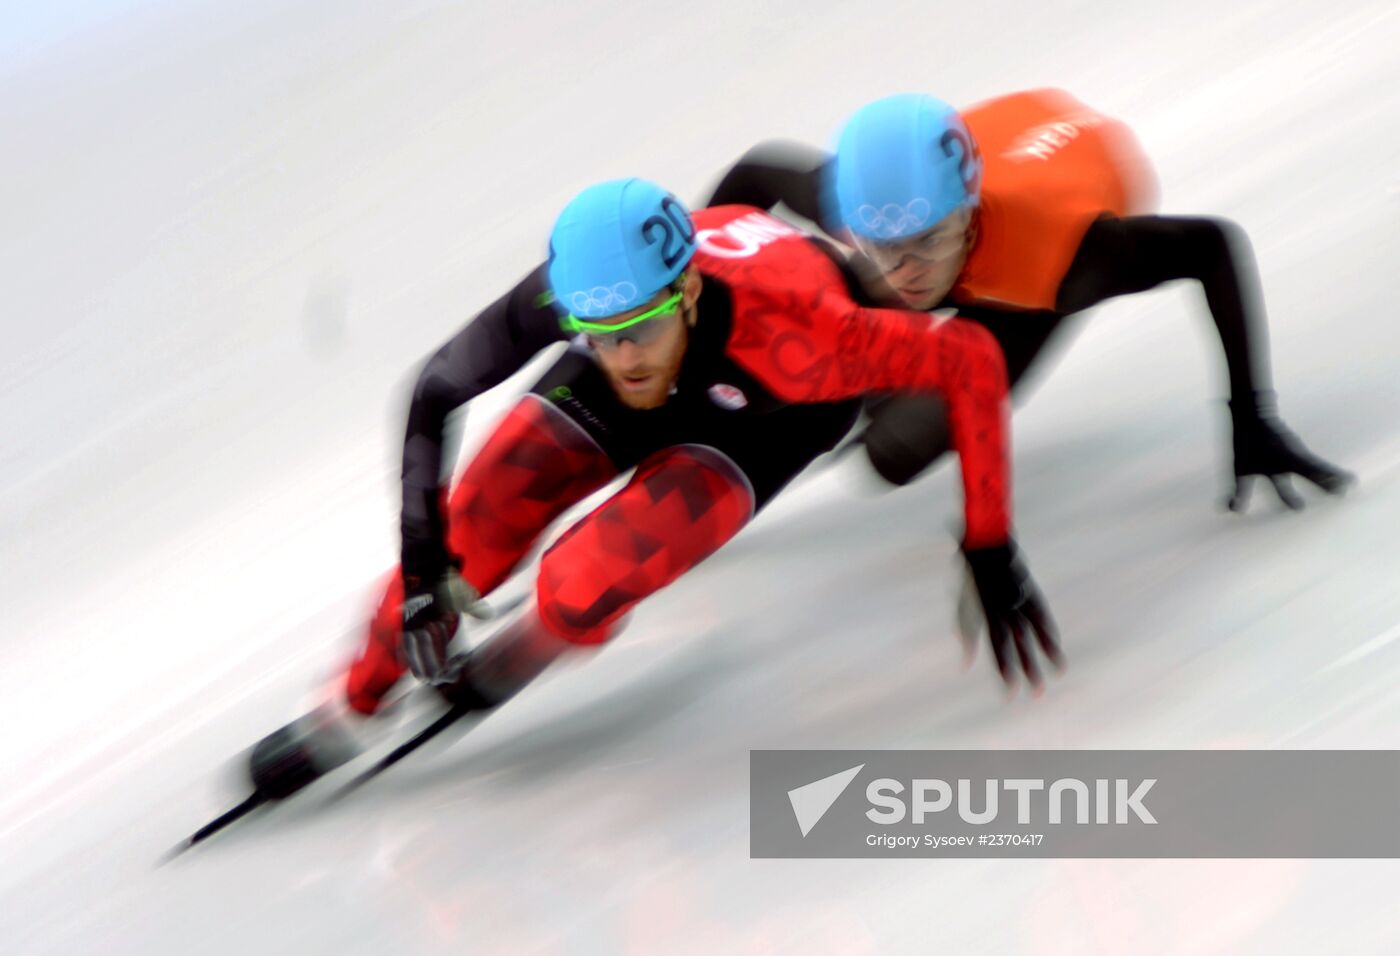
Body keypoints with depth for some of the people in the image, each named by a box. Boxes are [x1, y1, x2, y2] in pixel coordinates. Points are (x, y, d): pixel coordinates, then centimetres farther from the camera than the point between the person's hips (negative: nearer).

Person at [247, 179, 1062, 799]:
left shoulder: (792, 339, -47)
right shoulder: (574, 292, -37)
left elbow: (972, 361, -38)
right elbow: (434, 394, -24)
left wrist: (991, 552, -36)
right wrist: (420, 548, -34)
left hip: (778, 407, -3)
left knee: (582, 589, -23)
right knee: (458, 551, -8)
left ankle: (500, 672, 13)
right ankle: (352, 711, 21)